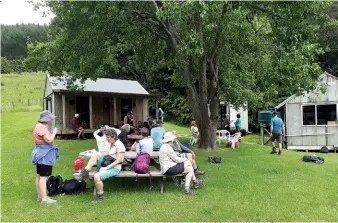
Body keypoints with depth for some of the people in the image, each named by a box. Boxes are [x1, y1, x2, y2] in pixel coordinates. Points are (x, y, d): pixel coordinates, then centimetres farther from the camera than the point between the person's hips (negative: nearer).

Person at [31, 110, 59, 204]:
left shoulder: (39, 126, 15)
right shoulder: (42, 127, -18)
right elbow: (49, 140, -22)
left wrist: (52, 133, 12)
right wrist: (54, 132, -7)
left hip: (42, 153, 11)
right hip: (44, 154, -11)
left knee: (39, 175, 14)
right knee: (44, 176, -11)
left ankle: (40, 196, 23)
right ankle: (44, 198, -9)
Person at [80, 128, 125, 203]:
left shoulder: (120, 145, -16)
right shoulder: (112, 144, 11)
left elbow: (118, 161, -21)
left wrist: (106, 168, -23)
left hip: (114, 168, -9)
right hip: (107, 165, 9)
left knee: (97, 176, -30)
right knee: (96, 154, -12)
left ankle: (100, 196, -11)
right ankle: (86, 171, -11)